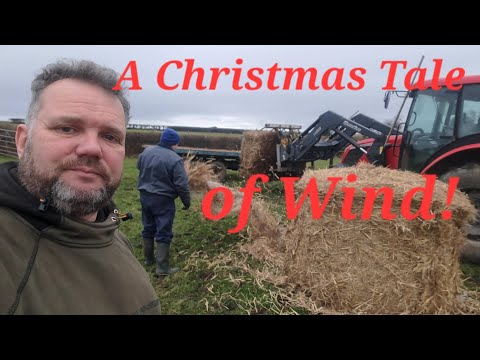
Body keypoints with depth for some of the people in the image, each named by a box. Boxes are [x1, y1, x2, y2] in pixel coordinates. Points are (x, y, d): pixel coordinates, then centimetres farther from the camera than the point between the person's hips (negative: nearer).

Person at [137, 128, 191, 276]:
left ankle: (149, 258, 33)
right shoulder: (175, 159, -19)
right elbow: (182, 185, -18)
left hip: (145, 196, 7)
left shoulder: (147, 151, 1)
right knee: (163, 233, 1)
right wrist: (186, 202, -5)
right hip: (163, 199, -6)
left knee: (148, 228, 19)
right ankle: (162, 267, 5)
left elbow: (138, 166, 20)